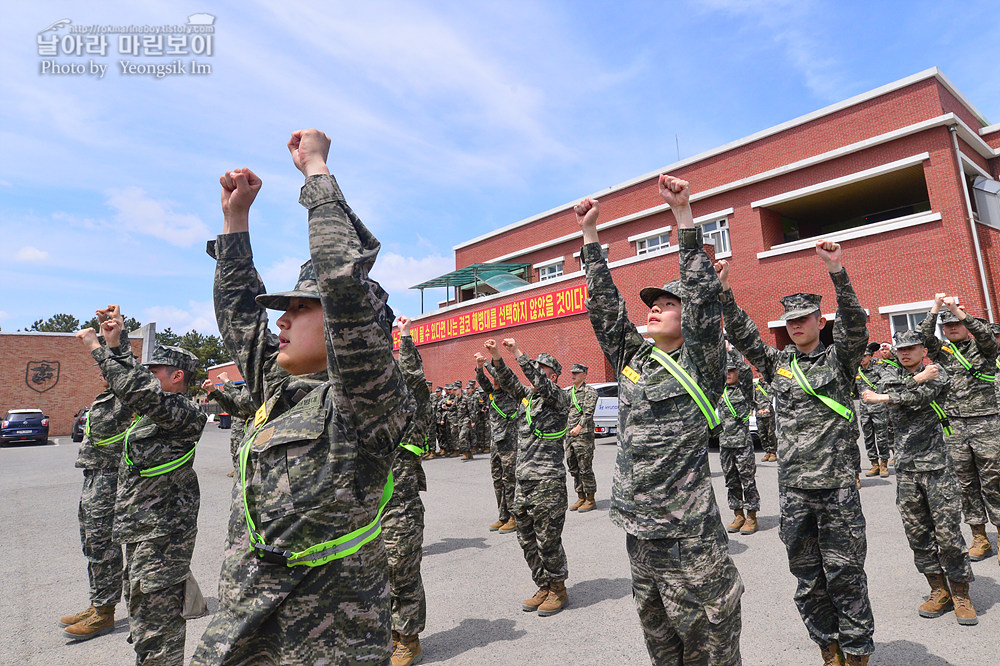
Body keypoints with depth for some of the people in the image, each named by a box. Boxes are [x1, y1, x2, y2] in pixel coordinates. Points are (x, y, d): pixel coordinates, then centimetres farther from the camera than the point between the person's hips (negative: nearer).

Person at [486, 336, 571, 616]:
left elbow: (540, 382, -21)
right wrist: (496, 358, -7)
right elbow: (509, 382, 8)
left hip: (548, 483, -7)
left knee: (548, 541, 1)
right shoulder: (527, 396, 15)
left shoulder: (558, 397, -6)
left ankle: (558, 590, 20)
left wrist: (518, 353, -22)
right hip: (522, 481, 7)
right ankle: (544, 588, 28)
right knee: (527, 540, 13)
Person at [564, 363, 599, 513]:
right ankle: (581, 498, 23)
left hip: (584, 435, -7)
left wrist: (579, 426, -27)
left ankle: (590, 499, 7)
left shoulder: (590, 391, -5)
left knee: (585, 469, -3)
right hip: (569, 435, 8)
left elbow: (588, 412, -17)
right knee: (574, 469, 12)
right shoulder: (568, 392, 17)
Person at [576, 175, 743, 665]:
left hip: (688, 537, -6)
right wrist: (589, 233, 8)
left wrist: (683, 213, -18)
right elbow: (604, 303, 8)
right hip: (637, 531, 6)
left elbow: (701, 294, -16)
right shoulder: (631, 358, 8)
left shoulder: (699, 366, -7)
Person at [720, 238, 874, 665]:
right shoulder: (777, 363, 10)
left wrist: (836, 271, -27)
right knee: (808, 578, 12)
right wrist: (724, 290, -10)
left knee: (845, 576, 4)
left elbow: (855, 326, -14)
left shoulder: (839, 359, 3)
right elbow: (743, 336, 1)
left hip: (838, 485, -3)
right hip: (793, 488, 3)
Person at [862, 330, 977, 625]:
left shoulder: (937, 374, 3)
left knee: (948, 533, -3)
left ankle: (961, 596, 13)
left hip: (937, 465, -3)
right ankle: (939, 592, 20)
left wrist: (884, 398, -14)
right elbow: (887, 392, -9)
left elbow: (923, 395, -16)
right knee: (917, 533, 7)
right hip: (906, 468, 3)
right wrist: (917, 379, -13)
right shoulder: (890, 377, 12)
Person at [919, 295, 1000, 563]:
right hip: (954, 426, 3)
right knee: (967, 485, 8)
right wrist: (935, 308, -13)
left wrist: (957, 310, -24)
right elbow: (923, 337, -9)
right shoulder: (942, 352, 9)